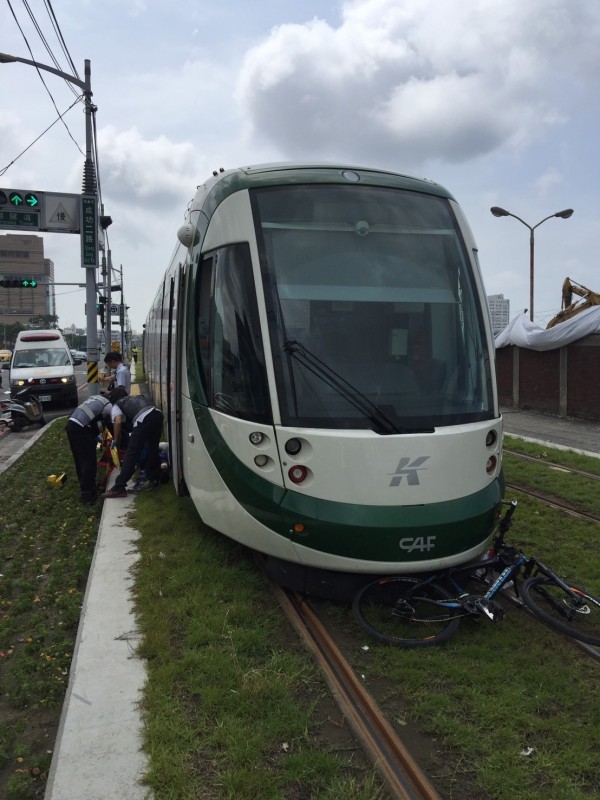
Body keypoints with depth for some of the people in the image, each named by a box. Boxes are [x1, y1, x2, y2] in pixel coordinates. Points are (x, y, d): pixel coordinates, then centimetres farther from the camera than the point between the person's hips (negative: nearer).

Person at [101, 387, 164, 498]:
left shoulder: (117, 405, 21)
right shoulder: (138, 398, 39)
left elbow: (118, 422, 2)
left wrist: (116, 440, 13)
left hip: (143, 420, -6)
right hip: (157, 414, 6)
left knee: (131, 454, -2)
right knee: (153, 449, 24)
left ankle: (119, 488, 0)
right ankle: (154, 480, 35)